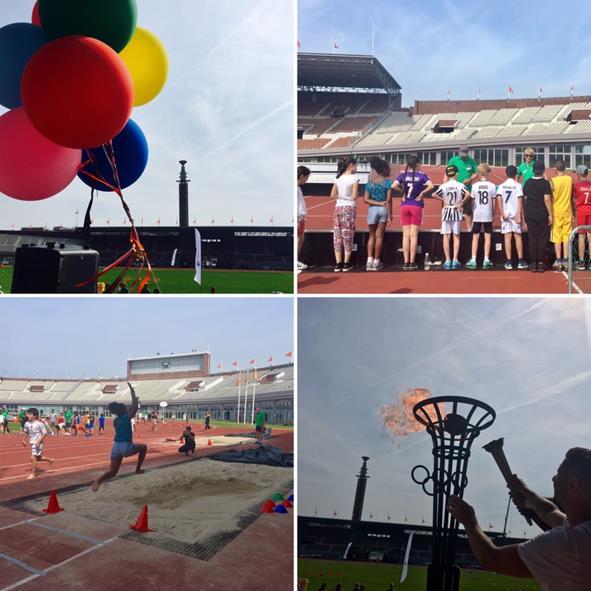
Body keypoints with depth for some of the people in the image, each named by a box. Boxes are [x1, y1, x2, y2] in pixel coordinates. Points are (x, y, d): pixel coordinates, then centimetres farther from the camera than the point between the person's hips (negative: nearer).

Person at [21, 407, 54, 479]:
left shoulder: (39, 424, -18)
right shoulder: (27, 423, 1)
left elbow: (45, 433, -15)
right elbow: (25, 432, 18)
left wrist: (38, 441, -22)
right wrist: (23, 440, 9)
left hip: (38, 444, -8)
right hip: (32, 443, 8)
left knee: (33, 458, -10)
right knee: (38, 458, 18)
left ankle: (33, 474, 2)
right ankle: (50, 460, 42)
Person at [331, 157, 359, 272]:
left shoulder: (338, 178, 8)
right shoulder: (354, 178, -8)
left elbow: (332, 195, 8)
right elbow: (354, 196, -14)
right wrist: (357, 193, 6)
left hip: (338, 207, 5)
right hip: (349, 208, -5)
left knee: (337, 236, 7)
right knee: (348, 236, 2)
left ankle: (338, 264, 7)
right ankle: (346, 264, 5)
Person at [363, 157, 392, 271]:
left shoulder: (370, 182, 5)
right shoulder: (388, 182, -5)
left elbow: (366, 199, -3)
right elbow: (388, 200, -10)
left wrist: (378, 203, -4)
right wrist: (389, 216, -8)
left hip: (372, 209, 2)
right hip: (384, 210, -2)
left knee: (371, 235, 12)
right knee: (379, 236, 5)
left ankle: (369, 261, 0)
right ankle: (376, 262, 8)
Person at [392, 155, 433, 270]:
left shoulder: (403, 175, 2)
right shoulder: (421, 175, -3)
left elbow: (394, 186, -12)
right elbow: (431, 186, -16)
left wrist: (403, 191, 2)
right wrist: (422, 194, -3)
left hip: (404, 206, 2)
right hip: (416, 206, -2)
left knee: (406, 235, 5)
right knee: (414, 235, 1)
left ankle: (406, 262, 3)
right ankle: (412, 263, 0)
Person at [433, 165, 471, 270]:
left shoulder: (443, 186, -5)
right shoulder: (460, 185, -7)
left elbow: (434, 194, -14)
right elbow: (468, 194, -22)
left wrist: (443, 200, -3)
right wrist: (461, 203, -9)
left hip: (446, 212, 0)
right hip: (457, 213, 0)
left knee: (446, 237, 4)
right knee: (456, 236, 8)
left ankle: (448, 261, 0)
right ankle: (455, 260, 3)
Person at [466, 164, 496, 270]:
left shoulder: (475, 185, -2)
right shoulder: (492, 186, -3)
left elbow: (472, 201, 1)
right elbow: (493, 202, 0)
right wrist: (493, 213, 10)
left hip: (477, 214, 0)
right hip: (488, 215, 0)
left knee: (475, 237, 5)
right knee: (487, 237, 5)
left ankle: (473, 260, 2)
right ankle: (486, 260, 3)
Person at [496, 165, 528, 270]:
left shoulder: (501, 186, 4)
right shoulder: (518, 185, -1)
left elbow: (499, 199, -8)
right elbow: (520, 200, -8)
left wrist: (502, 213, -10)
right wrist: (519, 215, -9)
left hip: (505, 214, 1)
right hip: (515, 214, -1)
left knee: (507, 237, 1)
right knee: (518, 236, 6)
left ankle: (509, 262, -2)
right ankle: (520, 261, 6)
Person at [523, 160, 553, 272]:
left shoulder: (527, 183, 6)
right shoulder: (545, 183, -7)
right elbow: (547, 199, -11)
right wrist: (550, 214, -7)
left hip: (529, 213, 3)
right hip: (542, 214, -3)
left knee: (532, 237, 5)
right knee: (542, 238, 4)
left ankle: (533, 263, 4)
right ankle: (540, 263, 3)